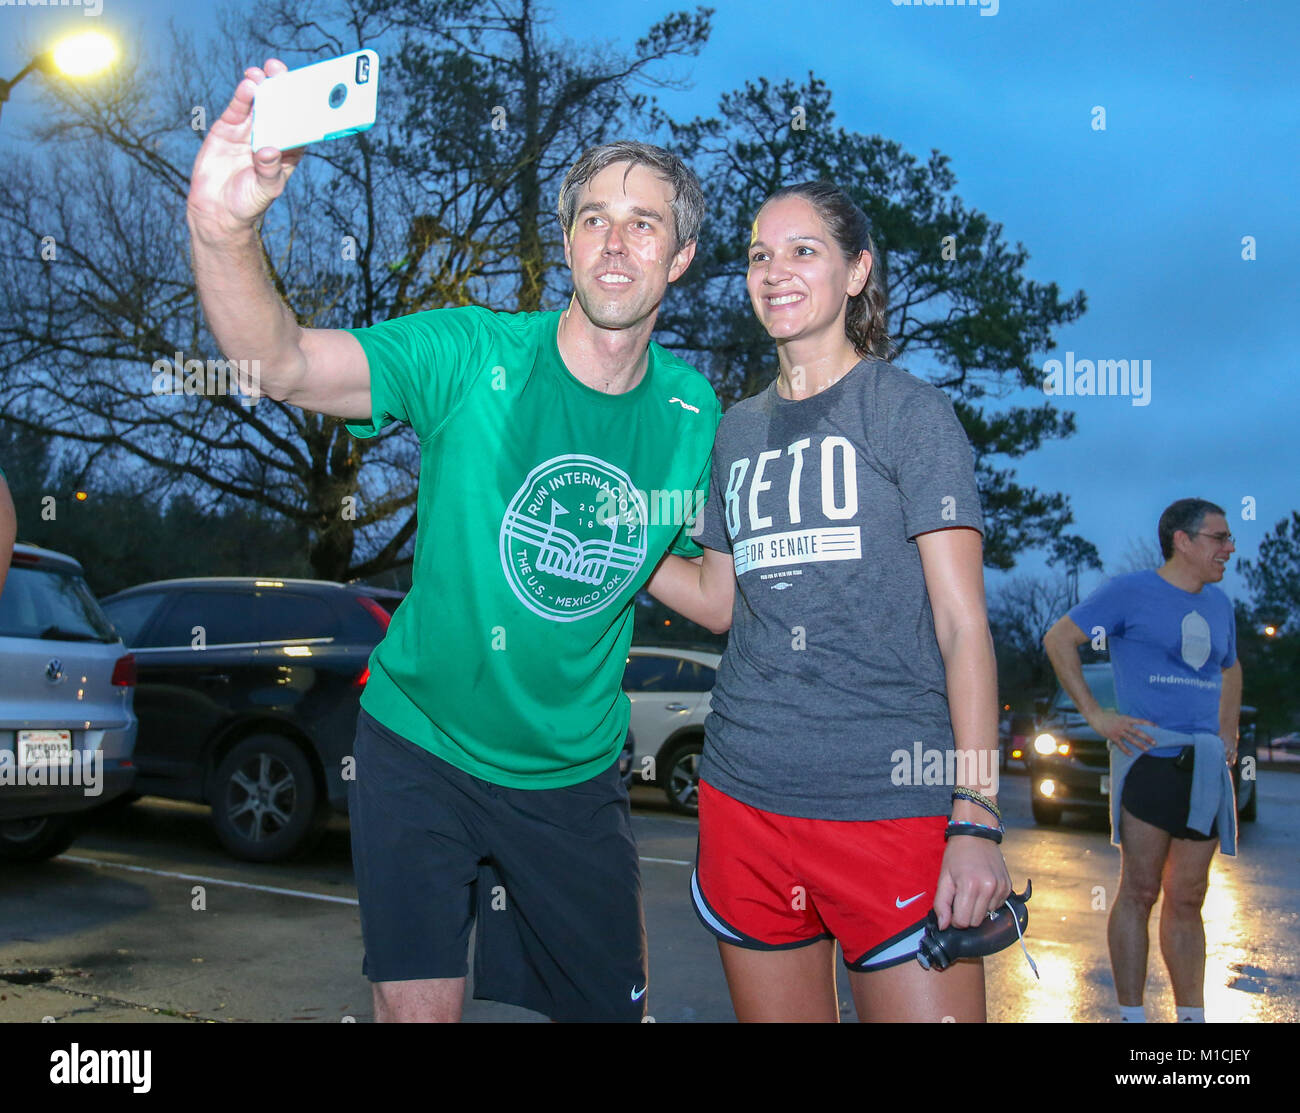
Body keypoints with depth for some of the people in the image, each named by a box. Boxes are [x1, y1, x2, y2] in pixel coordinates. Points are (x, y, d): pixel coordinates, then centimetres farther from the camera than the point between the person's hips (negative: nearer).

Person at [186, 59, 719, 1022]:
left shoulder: (694, 414, -6)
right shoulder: (471, 354, -16)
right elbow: (285, 365, -32)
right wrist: (225, 230, -49)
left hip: (574, 771, 3)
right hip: (421, 747, -2)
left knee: (614, 1004, 16)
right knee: (418, 1007, -1)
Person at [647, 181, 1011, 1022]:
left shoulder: (911, 411, -2)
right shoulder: (739, 430, 13)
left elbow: (963, 624, -8)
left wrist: (977, 821, -16)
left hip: (892, 798, -4)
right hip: (745, 794, 5)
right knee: (777, 1014, 14)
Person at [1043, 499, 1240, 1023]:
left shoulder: (1219, 604, 17)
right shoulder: (1130, 591, -3)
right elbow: (1058, 639, -3)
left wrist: (1228, 736, 19)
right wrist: (1095, 714, -8)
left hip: (1205, 766, 6)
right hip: (1148, 756, -6)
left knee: (1187, 899, 10)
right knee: (1140, 890, -2)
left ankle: (1192, 1015, 16)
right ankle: (1131, 1014, 6)